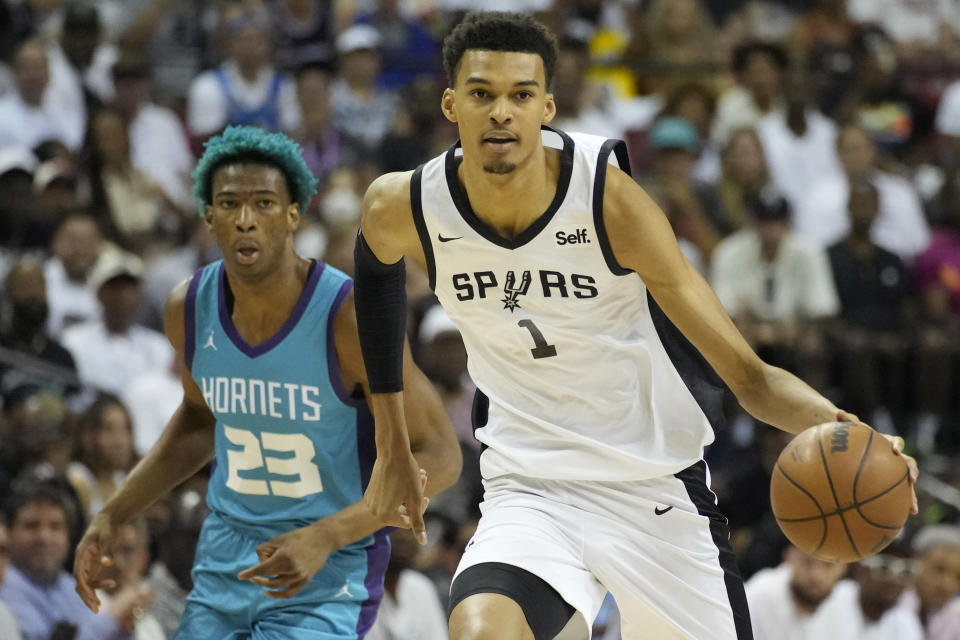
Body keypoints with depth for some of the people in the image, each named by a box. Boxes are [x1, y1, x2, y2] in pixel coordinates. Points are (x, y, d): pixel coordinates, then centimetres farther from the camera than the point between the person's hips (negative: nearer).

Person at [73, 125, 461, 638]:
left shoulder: (349, 317, -21)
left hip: (328, 576, -6)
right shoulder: (189, 309, -4)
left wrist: (324, 537, -27)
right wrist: (112, 517, 9)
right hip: (224, 556, 6)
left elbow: (438, 458, -17)